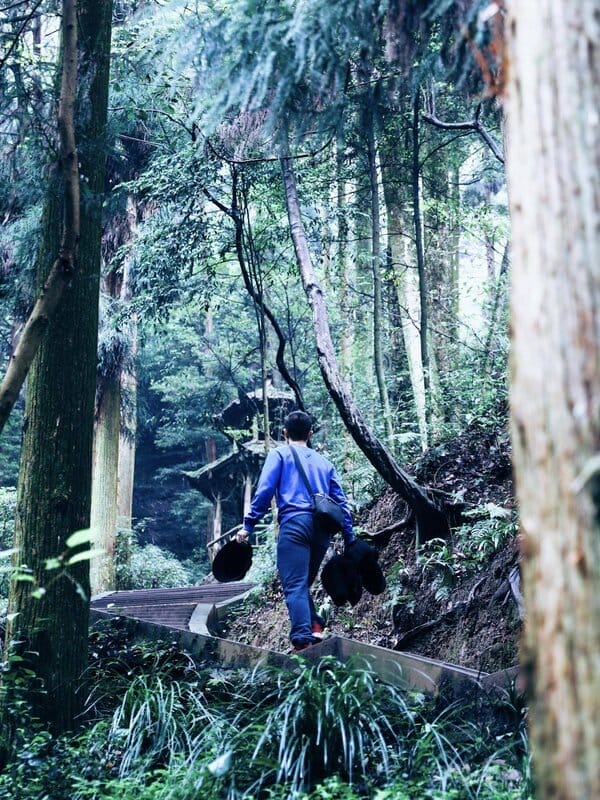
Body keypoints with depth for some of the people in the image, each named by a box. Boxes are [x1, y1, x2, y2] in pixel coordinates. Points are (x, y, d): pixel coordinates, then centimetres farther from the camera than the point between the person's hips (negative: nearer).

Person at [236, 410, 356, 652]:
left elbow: (264, 491, -1)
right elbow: (341, 502, 19)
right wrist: (350, 539, 19)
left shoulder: (279, 454, 14)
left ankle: (303, 641, -27)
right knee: (302, 583, 18)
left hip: (295, 523, -5)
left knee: (295, 587, -12)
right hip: (322, 528, 5)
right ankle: (315, 628, -1)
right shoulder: (324, 462, 26)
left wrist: (248, 525, -2)